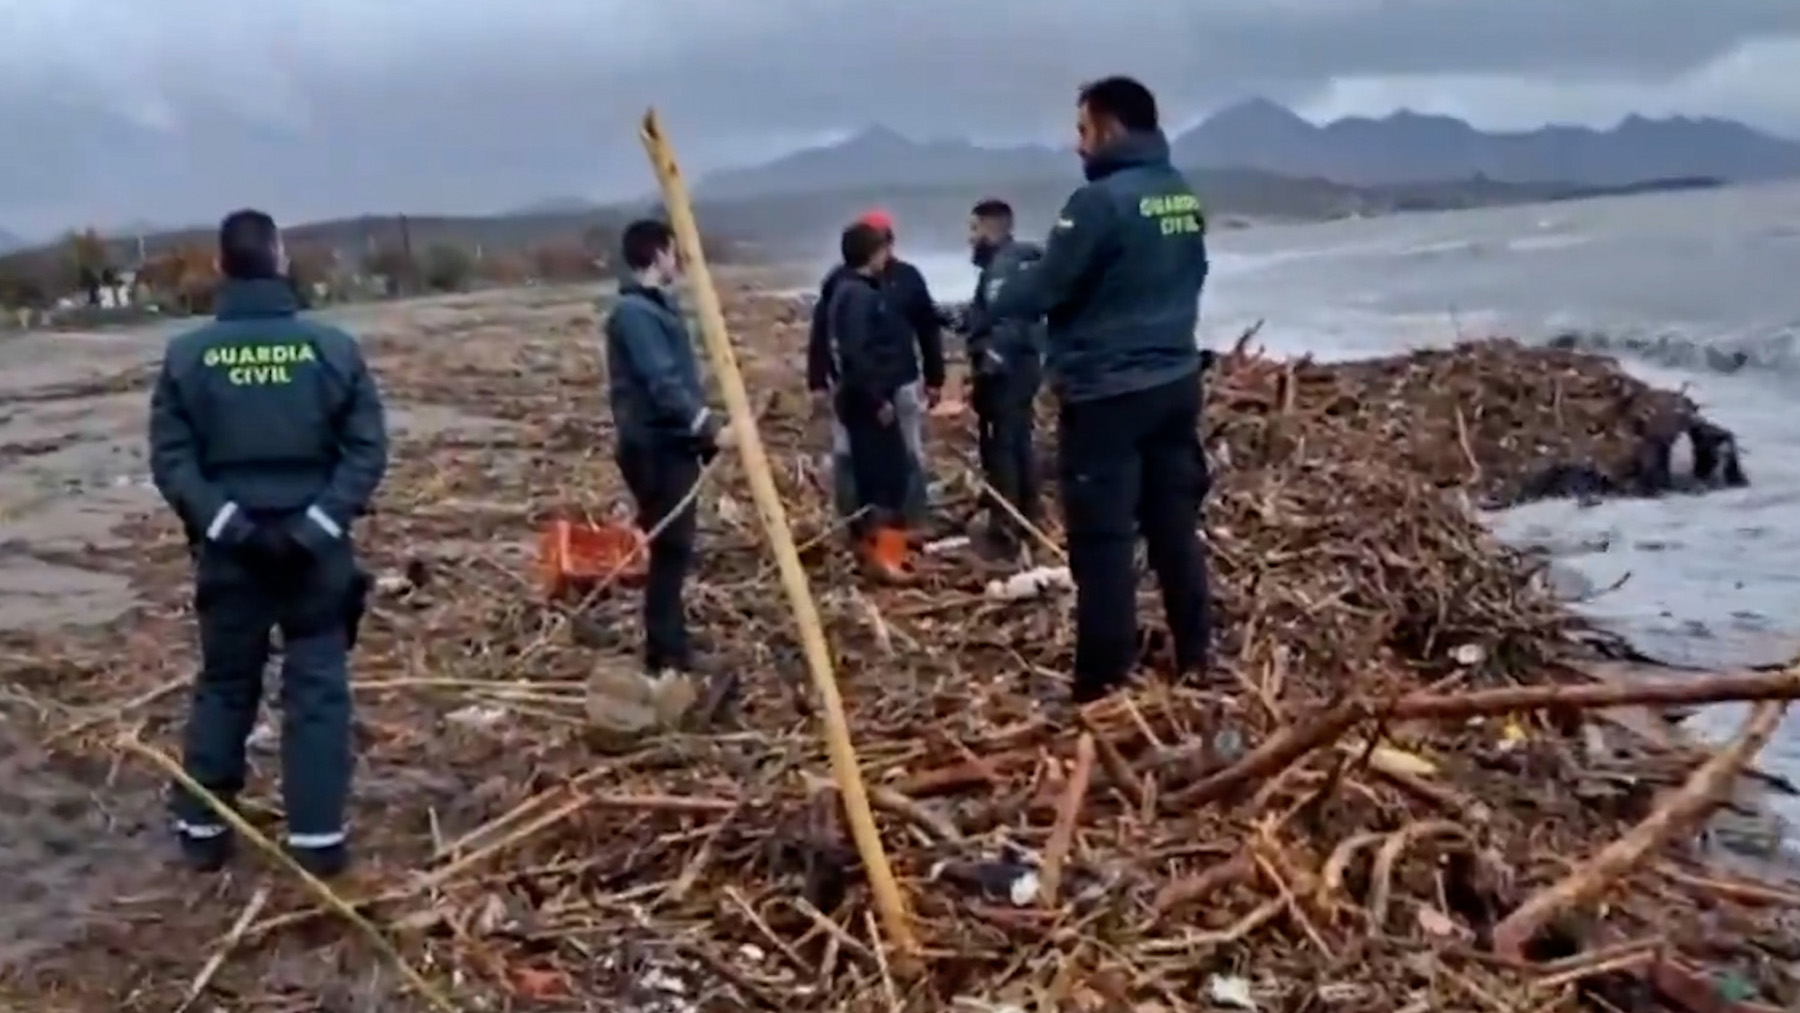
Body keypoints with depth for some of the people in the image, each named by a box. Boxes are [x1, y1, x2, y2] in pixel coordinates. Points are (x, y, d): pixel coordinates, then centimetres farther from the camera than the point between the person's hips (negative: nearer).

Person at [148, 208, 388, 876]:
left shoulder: (187, 355, -3)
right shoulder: (333, 347, -5)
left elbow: (170, 458, -8)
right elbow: (368, 449, -9)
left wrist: (225, 524, -10)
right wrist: (320, 522, -11)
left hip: (227, 551, 2)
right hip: (315, 549, -1)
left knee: (223, 686, 15)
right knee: (318, 689, 5)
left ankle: (201, 829, 23)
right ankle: (318, 837, 7)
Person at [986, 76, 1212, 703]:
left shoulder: (1101, 200, -16)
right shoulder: (1185, 200, 9)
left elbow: (1044, 287, -13)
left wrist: (984, 312, 4)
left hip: (1107, 393, -8)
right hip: (1175, 383, 8)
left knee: (1102, 539, -3)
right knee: (1176, 526, 14)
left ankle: (1104, 685, 1)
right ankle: (1194, 662, 23)